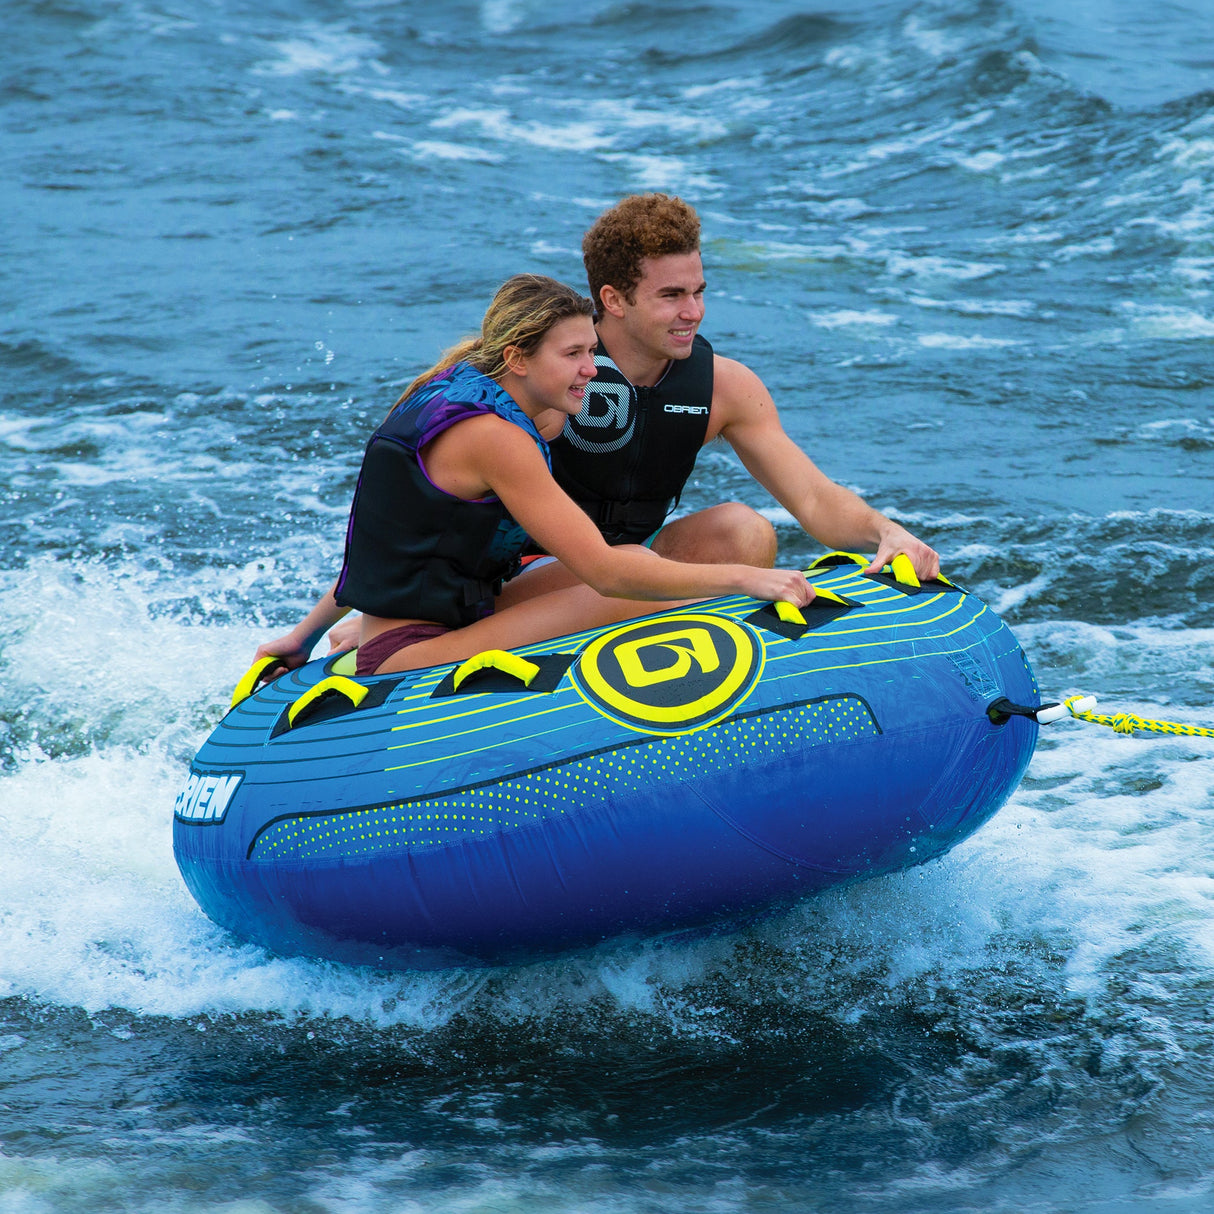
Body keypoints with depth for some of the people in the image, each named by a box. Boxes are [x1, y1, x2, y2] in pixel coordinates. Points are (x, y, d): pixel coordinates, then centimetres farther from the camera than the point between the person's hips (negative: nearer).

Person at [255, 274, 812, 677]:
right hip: (407, 658, -10)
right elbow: (605, 572, -24)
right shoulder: (493, 436, -20)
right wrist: (740, 577, -22)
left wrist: (305, 635, 27)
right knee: (634, 566, -25)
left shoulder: (453, 393, 10)